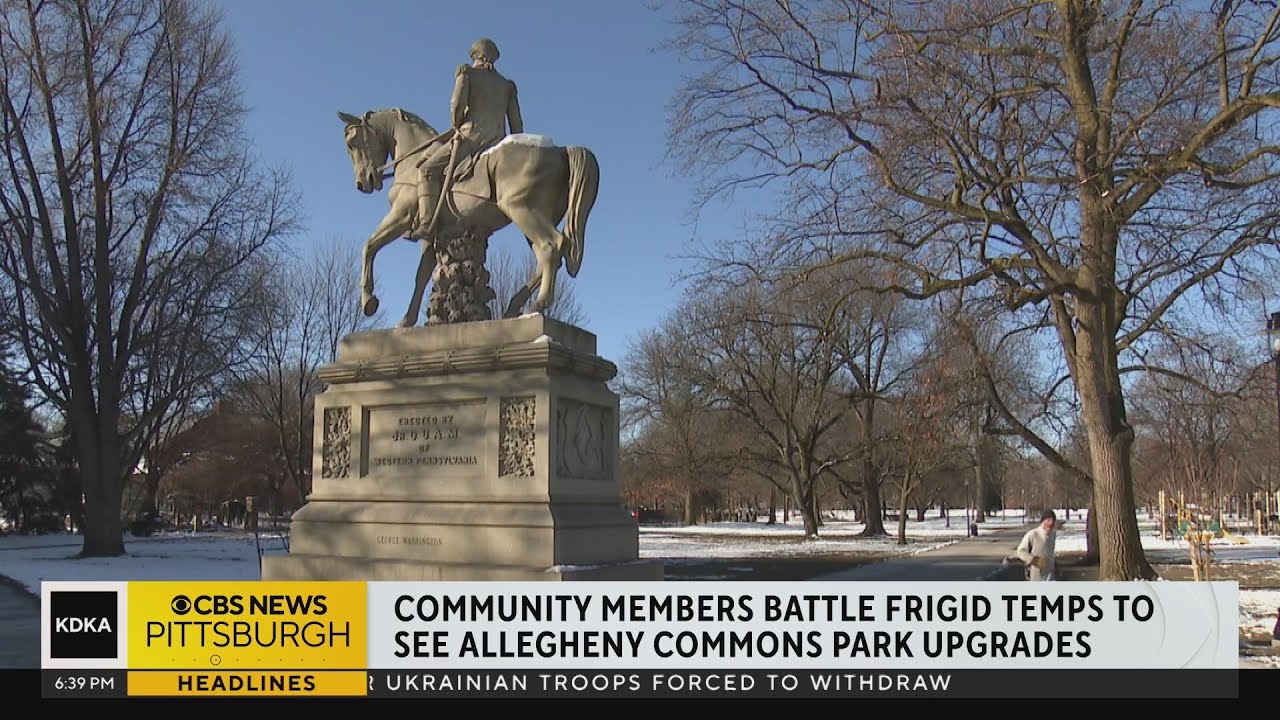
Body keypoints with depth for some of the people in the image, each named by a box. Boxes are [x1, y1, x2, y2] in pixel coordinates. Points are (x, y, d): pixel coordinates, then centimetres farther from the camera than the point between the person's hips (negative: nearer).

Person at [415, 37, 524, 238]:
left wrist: (456, 127, 9)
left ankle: (426, 223, -13)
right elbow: (517, 124, 14)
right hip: (499, 143, 6)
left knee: (429, 169, 4)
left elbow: (457, 105, -8)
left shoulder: (467, 72, 7)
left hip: (471, 135, -6)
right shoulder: (507, 85, 21)